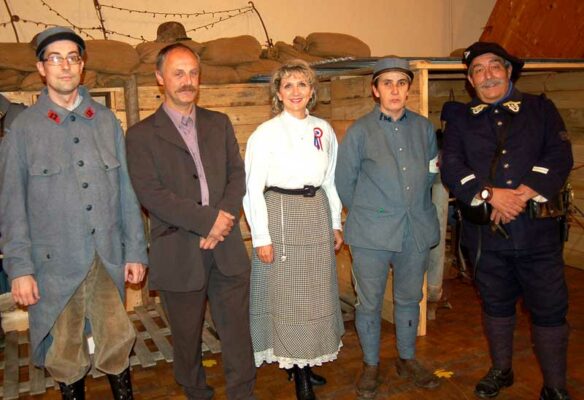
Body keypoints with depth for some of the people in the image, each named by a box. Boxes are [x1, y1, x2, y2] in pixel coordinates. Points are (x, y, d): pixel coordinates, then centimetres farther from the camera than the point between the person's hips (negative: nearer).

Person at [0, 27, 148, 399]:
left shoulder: (107, 121, 4)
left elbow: (126, 190, 5)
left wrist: (135, 252, 4)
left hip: (107, 257, 2)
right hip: (55, 261, -1)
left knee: (117, 338, 6)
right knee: (65, 349, 11)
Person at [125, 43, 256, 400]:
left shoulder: (219, 123, 12)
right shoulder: (142, 134, -1)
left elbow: (237, 175, 6)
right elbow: (150, 193, -12)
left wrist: (224, 219, -12)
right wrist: (208, 219, -17)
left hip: (227, 249, 3)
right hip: (178, 254, -2)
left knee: (237, 333, 6)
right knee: (187, 337, 13)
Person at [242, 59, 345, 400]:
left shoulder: (323, 130, 6)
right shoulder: (266, 133, -7)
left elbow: (330, 180, 13)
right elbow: (252, 189, -8)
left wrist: (336, 224, 11)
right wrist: (261, 237, -11)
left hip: (317, 214, 5)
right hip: (280, 215, -4)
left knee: (316, 290, 11)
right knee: (286, 291, 3)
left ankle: (308, 361, 28)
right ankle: (298, 372, 18)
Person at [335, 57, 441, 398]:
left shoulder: (425, 128, 5)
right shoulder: (360, 131, -4)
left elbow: (431, 174, 16)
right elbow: (344, 182, 2)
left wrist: (416, 205, 12)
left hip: (417, 229, 3)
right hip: (372, 234, -3)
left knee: (409, 299, 17)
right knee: (369, 303, 7)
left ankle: (408, 359, 36)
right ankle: (371, 365, 26)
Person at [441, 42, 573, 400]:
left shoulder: (541, 109, 7)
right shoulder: (461, 121, 9)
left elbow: (560, 157, -4)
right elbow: (451, 168, -4)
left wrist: (523, 194, -18)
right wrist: (490, 194, -19)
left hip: (537, 230, -1)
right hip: (486, 233, 1)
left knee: (550, 309, 4)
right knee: (496, 304, 16)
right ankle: (501, 371, 35)